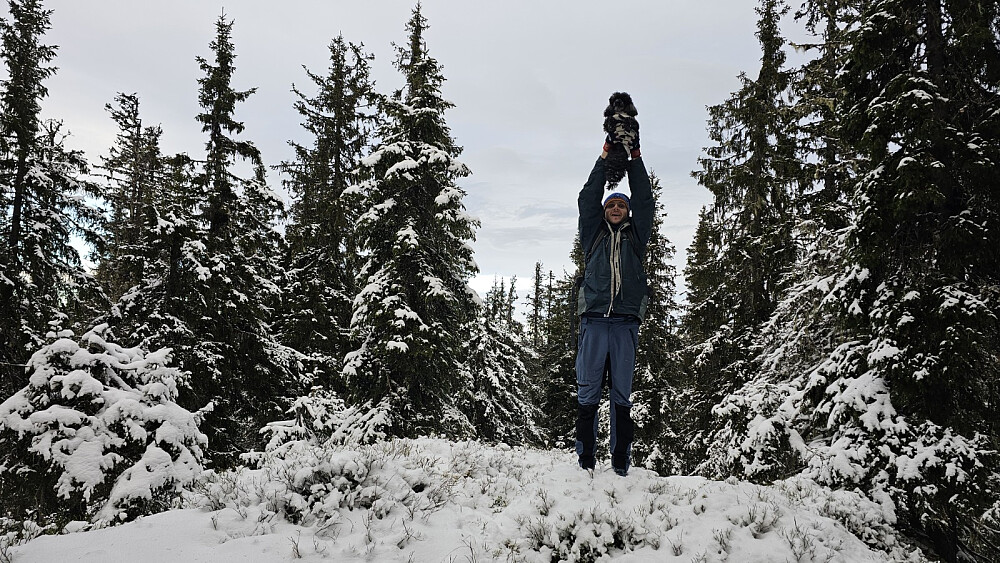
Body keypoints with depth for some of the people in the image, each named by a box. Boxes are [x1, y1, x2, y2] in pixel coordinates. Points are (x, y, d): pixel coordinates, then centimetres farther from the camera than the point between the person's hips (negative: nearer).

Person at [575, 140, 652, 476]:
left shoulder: (636, 235, 20)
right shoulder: (594, 234, 19)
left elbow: (644, 200, 16)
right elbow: (587, 199, 14)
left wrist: (634, 159, 16)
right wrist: (605, 159, 13)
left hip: (626, 324, 0)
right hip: (593, 321, 0)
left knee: (622, 396, 0)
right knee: (588, 395, -3)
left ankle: (621, 464, 1)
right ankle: (585, 462, -2)